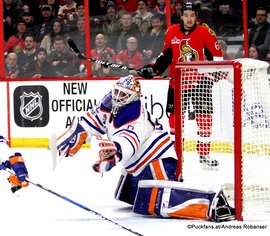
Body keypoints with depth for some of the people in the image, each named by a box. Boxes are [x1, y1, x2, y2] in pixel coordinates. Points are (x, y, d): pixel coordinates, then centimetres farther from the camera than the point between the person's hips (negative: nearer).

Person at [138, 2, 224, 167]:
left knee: (204, 116, -6)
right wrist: (153, 69, 2)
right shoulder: (172, 32, 0)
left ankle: (204, 154, 3)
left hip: (199, 80, -2)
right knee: (175, 115, 4)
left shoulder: (205, 32, -9)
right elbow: (166, 55, 11)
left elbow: (217, 54, -5)